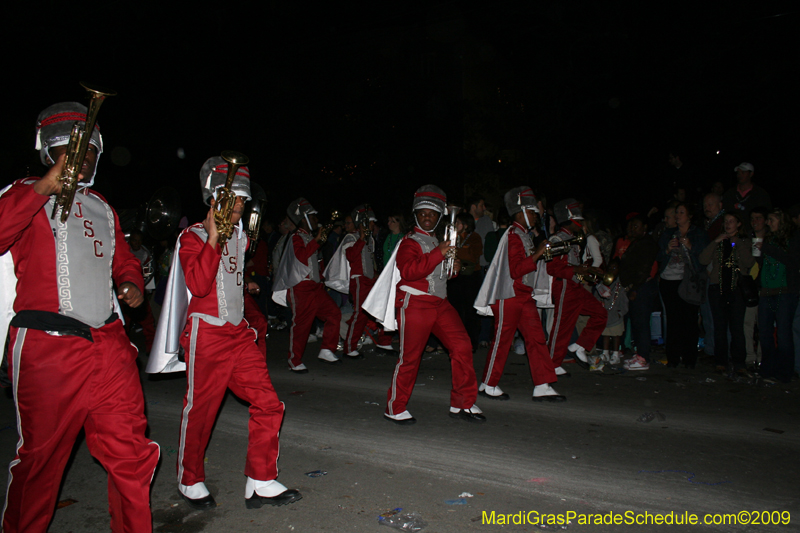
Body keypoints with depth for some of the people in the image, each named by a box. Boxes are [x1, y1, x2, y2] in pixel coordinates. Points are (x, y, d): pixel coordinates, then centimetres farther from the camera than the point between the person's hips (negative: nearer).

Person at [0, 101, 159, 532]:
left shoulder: (102, 208, 21)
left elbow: (123, 260, 32)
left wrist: (131, 283, 11)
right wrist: (48, 185, -18)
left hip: (110, 347, 5)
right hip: (49, 349, -5)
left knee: (131, 455, 6)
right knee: (40, 460, 7)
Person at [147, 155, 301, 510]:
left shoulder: (240, 238, 14)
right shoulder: (192, 237, -6)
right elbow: (199, 285, -21)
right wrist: (214, 237, -22)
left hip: (239, 333, 7)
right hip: (206, 334, -6)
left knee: (268, 404, -1)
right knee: (199, 412, 5)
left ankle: (260, 484, 9)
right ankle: (190, 482, 28)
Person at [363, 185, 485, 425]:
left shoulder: (438, 242, 20)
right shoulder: (409, 242, -5)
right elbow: (408, 271, -23)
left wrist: (453, 267, 13)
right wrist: (438, 254, -29)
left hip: (440, 303, 8)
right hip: (415, 304, -7)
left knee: (462, 347, -1)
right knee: (410, 357, -2)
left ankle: (462, 404, 11)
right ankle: (395, 408, 15)